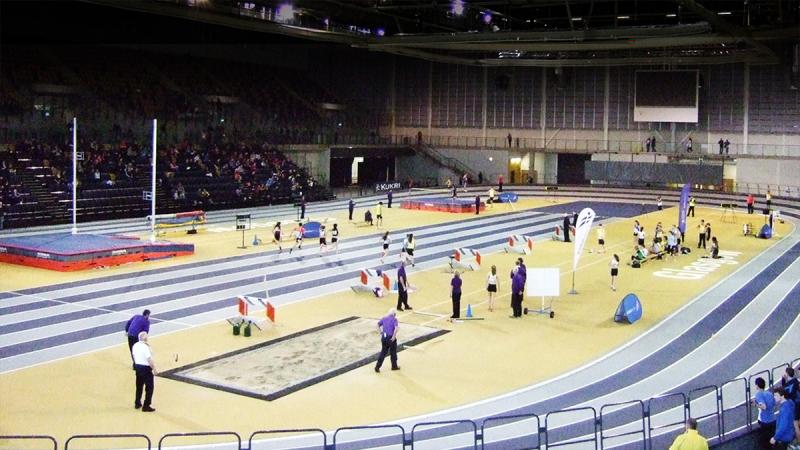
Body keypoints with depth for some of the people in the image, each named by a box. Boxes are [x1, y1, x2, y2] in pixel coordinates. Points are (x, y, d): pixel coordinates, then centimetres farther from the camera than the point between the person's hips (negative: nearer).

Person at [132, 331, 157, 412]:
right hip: (146, 368, -8)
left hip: (137, 367, 8)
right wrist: (154, 369, -15)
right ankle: (146, 406, 5)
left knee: (139, 386, 22)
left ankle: (137, 403, 32)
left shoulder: (135, 345, 1)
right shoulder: (145, 347, -23)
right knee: (149, 387, 3)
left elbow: (134, 356, 12)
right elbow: (149, 360, -22)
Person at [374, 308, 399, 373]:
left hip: (384, 337, 5)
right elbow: (396, 328, -26)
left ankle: (377, 366, 10)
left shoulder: (384, 318, 7)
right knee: (393, 352, 14)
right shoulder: (394, 319, -11)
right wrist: (394, 337, -19)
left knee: (383, 352, 15)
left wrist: (381, 333, 13)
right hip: (390, 338, -5)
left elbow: (378, 324, 14)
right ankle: (394, 366, 28)